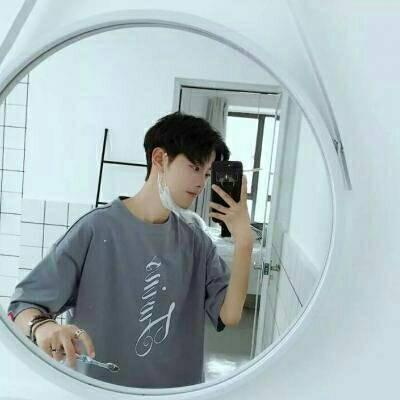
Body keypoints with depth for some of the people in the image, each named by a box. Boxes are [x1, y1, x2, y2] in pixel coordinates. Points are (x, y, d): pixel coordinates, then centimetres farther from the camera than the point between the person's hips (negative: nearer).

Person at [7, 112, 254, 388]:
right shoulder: (97, 229, -18)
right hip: (100, 388, -3)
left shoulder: (196, 241, -3)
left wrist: (244, 239, -16)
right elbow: (23, 306, -13)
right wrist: (42, 326, -35)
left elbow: (229, 315, -9)